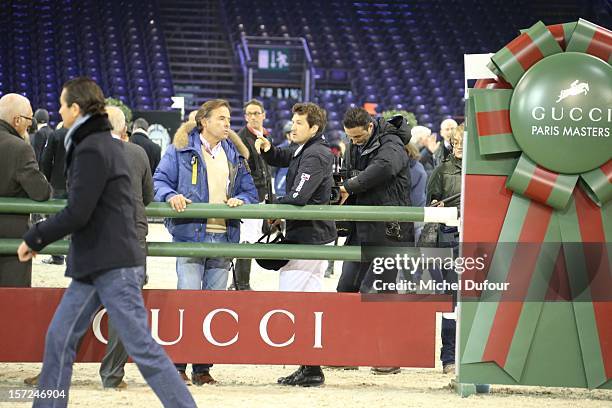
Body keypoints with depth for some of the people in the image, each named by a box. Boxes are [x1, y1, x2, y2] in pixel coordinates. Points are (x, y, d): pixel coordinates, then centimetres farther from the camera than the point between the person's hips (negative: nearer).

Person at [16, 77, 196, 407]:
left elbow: (77, 214, -20)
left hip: (114, 267, -10)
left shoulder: (92, 150, -15)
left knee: (141, 345, -9)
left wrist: (34, 239, -8)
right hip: (93, 266, 10)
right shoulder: (107, 144, 16)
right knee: (59, 338, 9)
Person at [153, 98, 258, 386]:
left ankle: (203, 367, 12)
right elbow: (159, 181, 1)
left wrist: (240, 200, -4)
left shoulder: (235, 155, 17)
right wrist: (171, 196, -19)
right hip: (191, 235, -5)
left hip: (223, 237, 5)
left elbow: (250, 191, 18)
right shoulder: (181, 150, 3)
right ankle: (178, 364, -4)